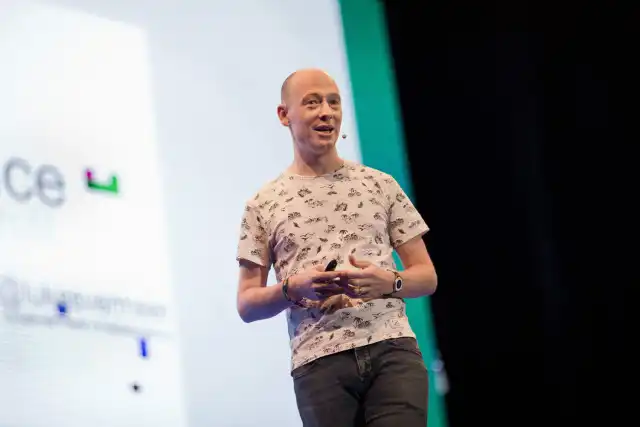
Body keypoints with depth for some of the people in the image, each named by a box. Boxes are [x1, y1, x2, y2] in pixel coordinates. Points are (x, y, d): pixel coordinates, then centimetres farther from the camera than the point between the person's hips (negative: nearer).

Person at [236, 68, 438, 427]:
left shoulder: (381, 185, 12)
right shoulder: (263, 205, 10)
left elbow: (427, 276, 13)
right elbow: (247, 304, 10)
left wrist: (388, 282, -9)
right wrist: (293, 288, -10)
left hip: (393, 350, 0)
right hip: (319, 363, 0)